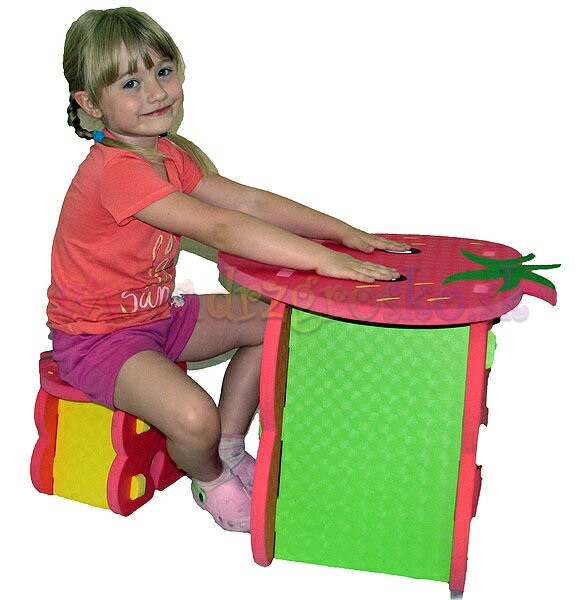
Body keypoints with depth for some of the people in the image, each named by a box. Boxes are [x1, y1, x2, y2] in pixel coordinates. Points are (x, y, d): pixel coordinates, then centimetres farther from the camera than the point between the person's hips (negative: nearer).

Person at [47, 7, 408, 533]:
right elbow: (220, 229, -37)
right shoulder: (116, 170, -29)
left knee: (270, 322, 10)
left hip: (155, 313, 9)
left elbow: (249, 201, -1)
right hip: (97, 337, -9)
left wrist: (346, 232, -9)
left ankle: (229, 448, 20)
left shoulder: (173, 155, 3)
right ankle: (211, 480, 7)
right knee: (193, 416, -31)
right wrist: (323, 259, -40)